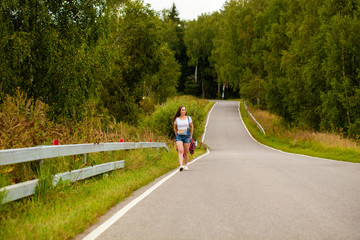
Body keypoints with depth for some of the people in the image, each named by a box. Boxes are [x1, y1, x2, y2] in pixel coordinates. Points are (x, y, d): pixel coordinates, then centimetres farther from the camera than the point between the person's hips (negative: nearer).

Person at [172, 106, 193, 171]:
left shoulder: (188, 118, 2)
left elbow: (191, 127, 13)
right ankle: (181, 166, -28)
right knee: (180, 151, -17)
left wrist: (191, 136, 11)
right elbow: (175, 128, 16)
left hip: (187, 136, 1)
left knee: (186, 152, 6)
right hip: (179, 136, -1)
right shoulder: (176, 119, 1)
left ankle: (185, 165, 24)